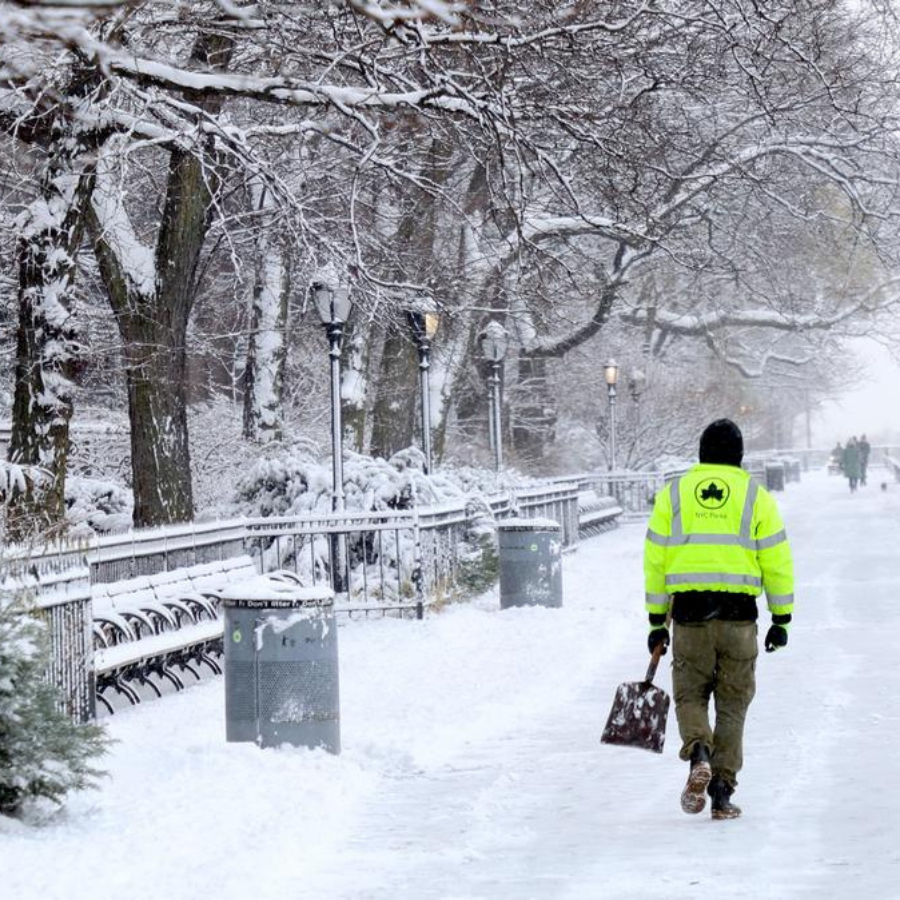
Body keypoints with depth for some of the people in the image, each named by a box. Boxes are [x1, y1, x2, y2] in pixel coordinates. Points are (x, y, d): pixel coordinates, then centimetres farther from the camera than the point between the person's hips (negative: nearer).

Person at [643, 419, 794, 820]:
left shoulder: (672, 493, 7)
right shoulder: (756, 496, 4)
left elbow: (655, 560, 6)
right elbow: (776, 561, 2)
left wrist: (657, 620, 10)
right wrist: (781, 618, 9)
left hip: (689, 612, 0)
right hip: (738, 614, 0)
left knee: (690, 695, 12)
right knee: (732, 704, 9)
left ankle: (698, 753, -18)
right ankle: (722, 793, 5)